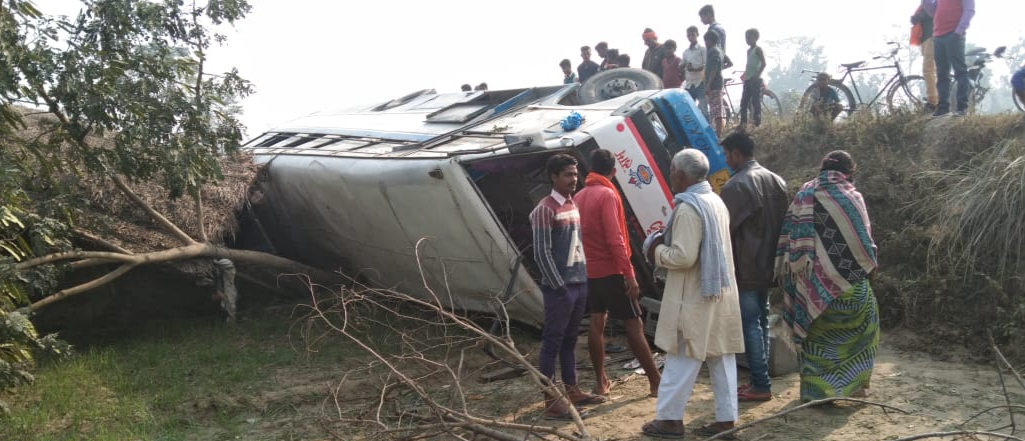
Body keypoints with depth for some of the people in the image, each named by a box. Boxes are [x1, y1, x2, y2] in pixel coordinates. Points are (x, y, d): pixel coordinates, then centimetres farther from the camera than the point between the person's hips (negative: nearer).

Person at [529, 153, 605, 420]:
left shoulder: (574, 205, 13)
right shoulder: (545, 209, -12)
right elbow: (541, 253, -15)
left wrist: (583, 279, 11)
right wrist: (559, 286, -14)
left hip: (580, 284, 8)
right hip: (560, 288, -8)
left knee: (570, 340, 16)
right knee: (552, 342, -2)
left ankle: (572, 390, 26)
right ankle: (551, 401, 3)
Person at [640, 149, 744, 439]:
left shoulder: (687, 208, -18)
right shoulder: (716, 201, 12)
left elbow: (683, 257, -24)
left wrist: (657, 251, -7)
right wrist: (667, 242, 14)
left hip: (694, 297, -9)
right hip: (720, 291, 9)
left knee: (681, 360, 0)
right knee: (721, 357, 11)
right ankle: (726, 417, 16)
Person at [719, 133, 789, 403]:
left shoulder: (736, 185, -16)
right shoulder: (777, 181, 9)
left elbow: (725, 228, -17)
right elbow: (785, 222, 13)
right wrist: (774, 254, 18)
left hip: (746, 269, -8)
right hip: (769, 266, 8)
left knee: (750, 324, -2)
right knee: (761, 321, 15)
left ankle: (761, 385, 2)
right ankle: (760, 378, 22)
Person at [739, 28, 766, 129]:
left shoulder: (758, 49, -6)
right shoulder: (749, 50, 17)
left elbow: (763, 64, -13)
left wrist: (756, 75, -21)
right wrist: (744, 74, 14)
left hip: (755, 79, -8)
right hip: (748, 79, 8)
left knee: (755, 101, -7)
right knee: (744, 102, 6)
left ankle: (757, 123, -4)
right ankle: (743, 123, 10)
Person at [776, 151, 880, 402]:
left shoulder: (804, 195, 3)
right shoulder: (851, 197, -6)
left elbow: (789, 236, 1)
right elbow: (863, 240, -4)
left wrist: (791, 272, 7)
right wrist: (869, 266, 11)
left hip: (811, 280, 3)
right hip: (846, 281, -3)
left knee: (816, 331, 12)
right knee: (861, 322, 16)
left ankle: (815, 389, 15)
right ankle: (854, 383, 19)